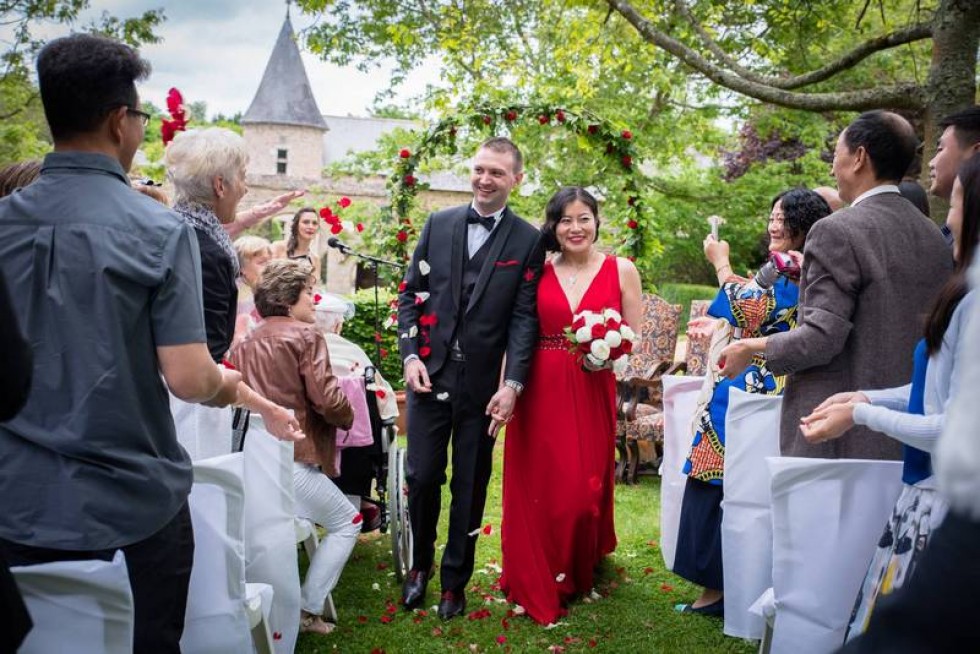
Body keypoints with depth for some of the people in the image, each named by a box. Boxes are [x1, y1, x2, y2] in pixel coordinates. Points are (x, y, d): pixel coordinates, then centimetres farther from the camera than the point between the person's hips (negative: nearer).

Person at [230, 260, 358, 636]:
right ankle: (307, 610, 8)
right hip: (291, 457, -7)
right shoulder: (305, 335, -5)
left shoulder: (245, 343, 16)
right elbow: (327, 401, -13)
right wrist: (349, 419, 7)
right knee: (347, 522, 11)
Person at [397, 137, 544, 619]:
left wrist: (512, 384, -14)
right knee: (421, 476, 5)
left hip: (483, 383, -1)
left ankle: (454, 581, 26)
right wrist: (410, 354, -5)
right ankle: (420, 564, 30)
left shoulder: (528, 241, -1)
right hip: (429, 374, 2)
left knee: (470, 487, 9)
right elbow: (411, 293, 7)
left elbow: (524, 317, -6)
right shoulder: (438, 224, 6)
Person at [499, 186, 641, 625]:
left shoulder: (621, 270, 2)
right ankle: (536, 583, 24)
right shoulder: (537, 272, 5)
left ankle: (578, 573, 32)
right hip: (539, 391, 1)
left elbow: (635, 338, 4)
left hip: (592, 393, -1)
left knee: (583, 488, 4)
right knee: (536, 487, 4)